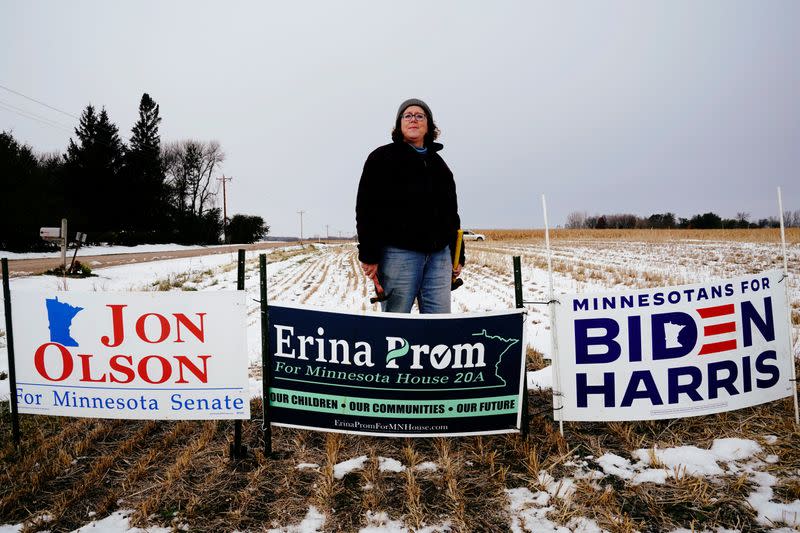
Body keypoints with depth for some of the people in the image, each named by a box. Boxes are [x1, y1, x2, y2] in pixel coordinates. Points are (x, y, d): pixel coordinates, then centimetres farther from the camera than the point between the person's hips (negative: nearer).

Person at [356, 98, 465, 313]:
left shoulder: (438, 164, 22)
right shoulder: (382, 158, 5)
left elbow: (451, 212, 24)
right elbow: (367, 209, -3)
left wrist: (457, 255, 19)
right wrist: (369, 256, -12)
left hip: (439, 254, 5)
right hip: (399, 253, -5)